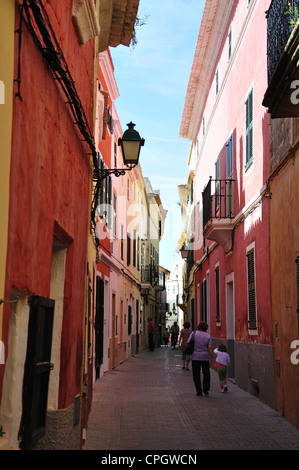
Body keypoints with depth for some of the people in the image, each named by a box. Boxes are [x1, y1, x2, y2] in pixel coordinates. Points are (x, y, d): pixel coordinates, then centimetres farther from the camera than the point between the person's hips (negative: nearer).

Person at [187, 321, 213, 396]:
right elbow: (210, 347, -8)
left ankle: (199, 391, 6)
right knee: (206, 374, 17)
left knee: (196, 375, 7)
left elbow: (188, 343, -7)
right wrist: (212, 358, -5)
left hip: (195, 357, 0)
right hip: (205, 357, 1)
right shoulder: (207, 336, 0)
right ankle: (206, 389, 9)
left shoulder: (194, 333, -1)